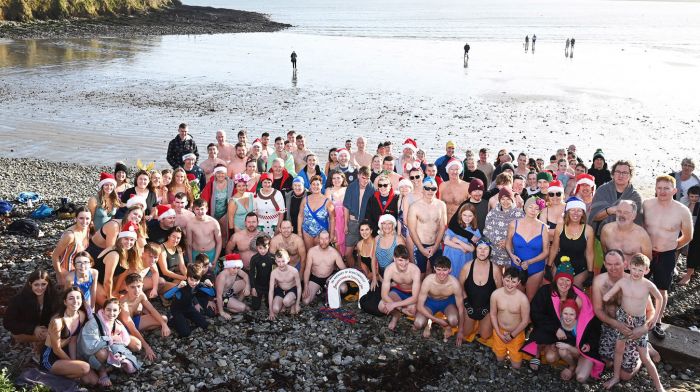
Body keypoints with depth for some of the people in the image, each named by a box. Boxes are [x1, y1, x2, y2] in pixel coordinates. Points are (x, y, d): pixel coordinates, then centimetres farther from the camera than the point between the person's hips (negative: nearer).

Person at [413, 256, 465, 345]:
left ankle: (447, 326, 7)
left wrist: (460, 331, -12)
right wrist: (437, 320, -28)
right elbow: (420, 306, -23)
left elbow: (460, 308, -16)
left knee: (453, 321, -32)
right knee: (418, 324, -26)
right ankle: (428, 323, 11)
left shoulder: (454, 284, -29)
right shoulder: (428, 281, -31)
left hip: (448, 302, 0)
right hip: (430, 301, 0)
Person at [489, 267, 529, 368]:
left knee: (516, 365, 9)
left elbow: (525, 321, -16)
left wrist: (512, 335, -12)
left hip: (516, 333, -2)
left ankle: (512, 350, 37)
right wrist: (499, 334, -8)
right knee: (499, 359, 17)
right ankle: (504, 348, 47)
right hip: (499, 331, 2)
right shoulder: (495, 294, -19)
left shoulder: (523, 299, -26)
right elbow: (493, 314, -5)